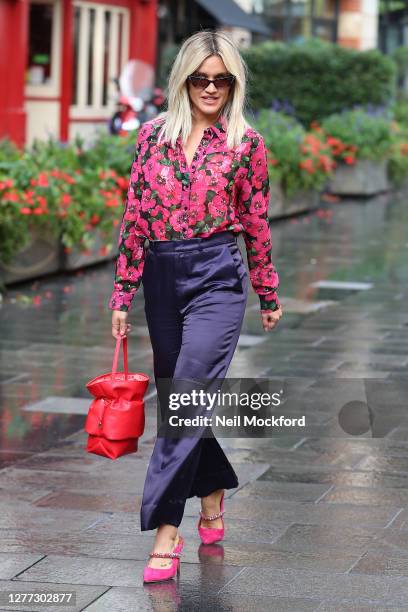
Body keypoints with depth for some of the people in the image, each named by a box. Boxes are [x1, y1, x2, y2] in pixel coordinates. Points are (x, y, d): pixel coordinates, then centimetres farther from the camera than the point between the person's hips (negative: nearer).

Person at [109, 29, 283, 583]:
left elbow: (256, 225, 6)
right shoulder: (153, 136, 5)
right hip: (162, 277, 4)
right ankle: (213, 500, 32)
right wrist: (122, 295, 4)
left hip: (217, 276, -4)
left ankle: (166, 531, -11)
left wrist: (269, 295, 12)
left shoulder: (246, 143, -1)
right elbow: (135, 218, 6)